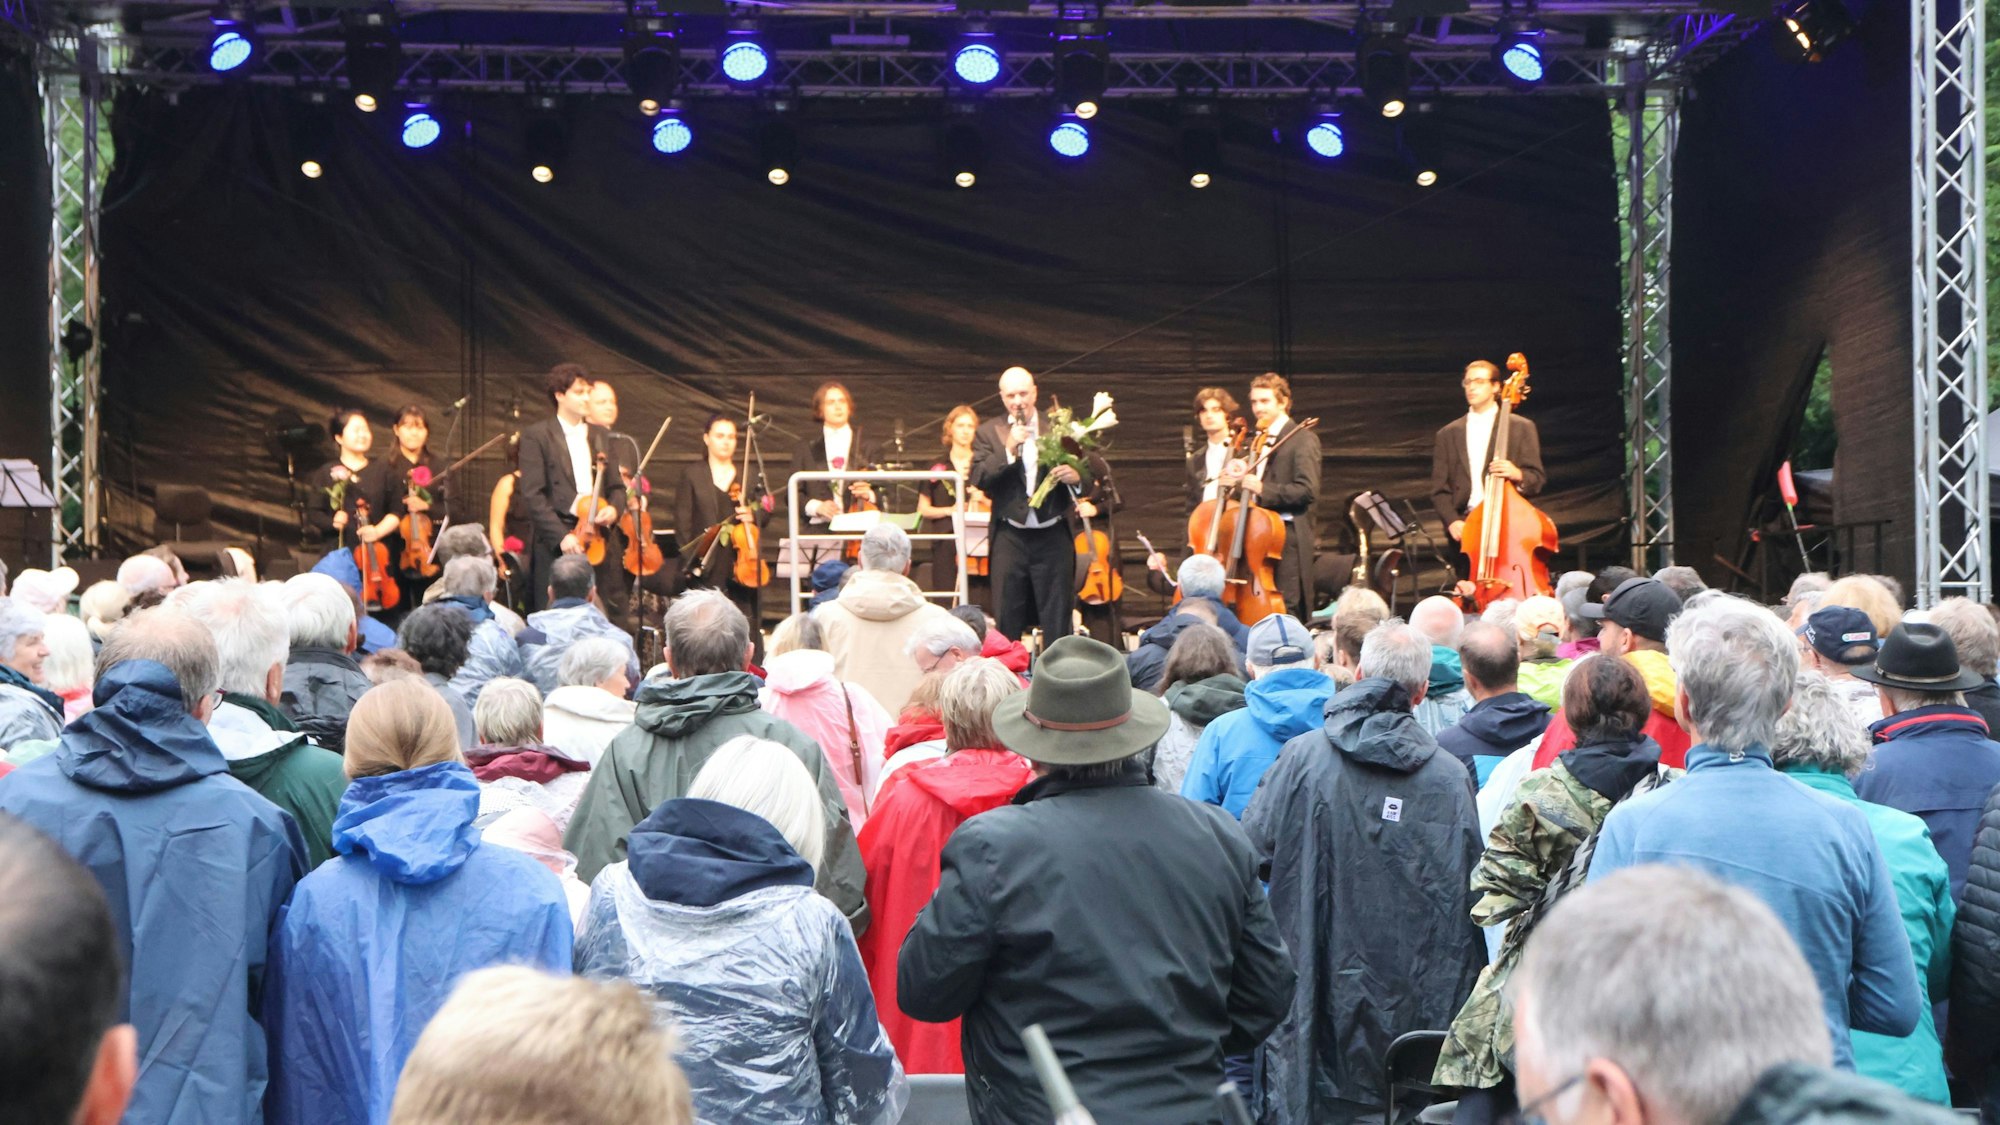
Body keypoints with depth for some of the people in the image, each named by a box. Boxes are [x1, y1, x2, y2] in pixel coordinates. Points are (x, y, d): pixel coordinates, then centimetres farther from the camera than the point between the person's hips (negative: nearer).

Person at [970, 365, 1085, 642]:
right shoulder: (989, 433, 6)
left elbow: (1088, 479, 4)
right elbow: (978, 479, -7)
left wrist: (1076, 476, -19)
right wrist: (1009, 449, -18)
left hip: (1053, 538, 0)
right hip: (1009, 538, 0)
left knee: (1057, 624, 1)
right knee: (1007, 622, 5)